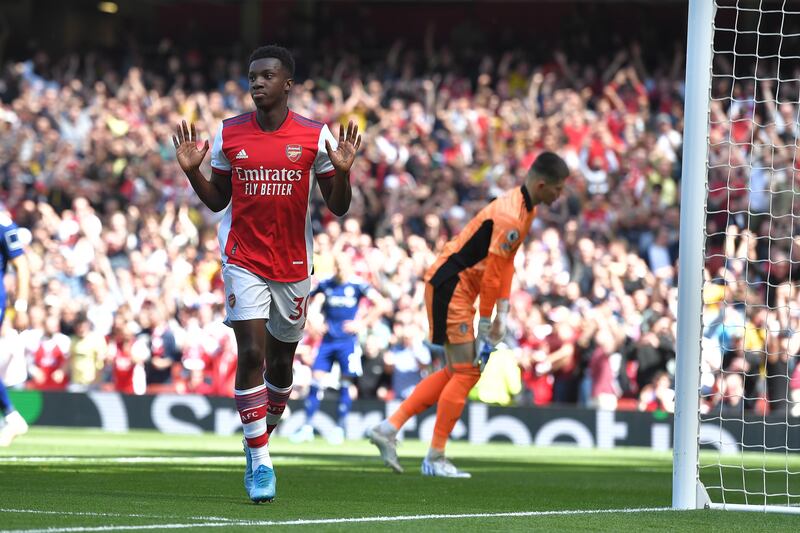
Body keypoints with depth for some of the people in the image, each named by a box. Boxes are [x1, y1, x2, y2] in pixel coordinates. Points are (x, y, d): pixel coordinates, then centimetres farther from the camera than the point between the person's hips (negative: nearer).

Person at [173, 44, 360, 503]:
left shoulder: (315, 136, -3)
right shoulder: (229, 134, 1)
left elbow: (338, 208, 0)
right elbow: (217, 201, 10)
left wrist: (342, 171, -19)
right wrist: (193, 171, -6)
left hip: (294, 266, 1)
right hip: (244, 262, -1)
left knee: (281, 361, 10)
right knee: (252, 352, -13)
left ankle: (264, 437, 35)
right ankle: (260, 464, -11)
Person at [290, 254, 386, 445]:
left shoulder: (357, 284, -6)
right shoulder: (326, 283, 3)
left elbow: (380, 305, -8)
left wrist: (362, 324, -10)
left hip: (347, 341, -3)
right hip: (328, 339, 3)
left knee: (346, 384, 1)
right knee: (316, 380, -3)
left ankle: (339, 428, 9)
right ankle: (307, 427, 2)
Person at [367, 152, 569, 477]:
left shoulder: (526, 210, 10)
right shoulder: (509, 218, -22)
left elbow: (506, 264, 14)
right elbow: (493, 273, -20)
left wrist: (502, 315, 9)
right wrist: (485, 324, -14)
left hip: (456, 289, 10)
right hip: (451, 287, -10)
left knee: (458, 372, 12)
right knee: (465, 373, -6)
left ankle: (388, 428, 11)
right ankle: (435, 459, 1)